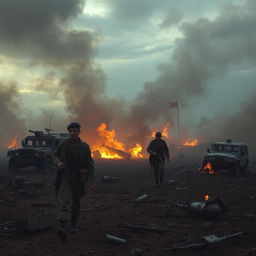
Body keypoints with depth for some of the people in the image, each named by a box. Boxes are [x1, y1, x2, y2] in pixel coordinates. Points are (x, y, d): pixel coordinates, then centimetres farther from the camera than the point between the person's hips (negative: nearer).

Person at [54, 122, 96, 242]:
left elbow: (90, 164, 1)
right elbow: (55, 155, 13)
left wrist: (93, 180, -4)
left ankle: (73, 224, 37)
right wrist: (58, 162, -10)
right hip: (64, 176, -1)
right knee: (64, 200, -19)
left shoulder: (85, 147, -1)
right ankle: (63, 228, -31)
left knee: (75, 202, 13)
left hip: (78, 179, 1)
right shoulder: (62, 144, -1)